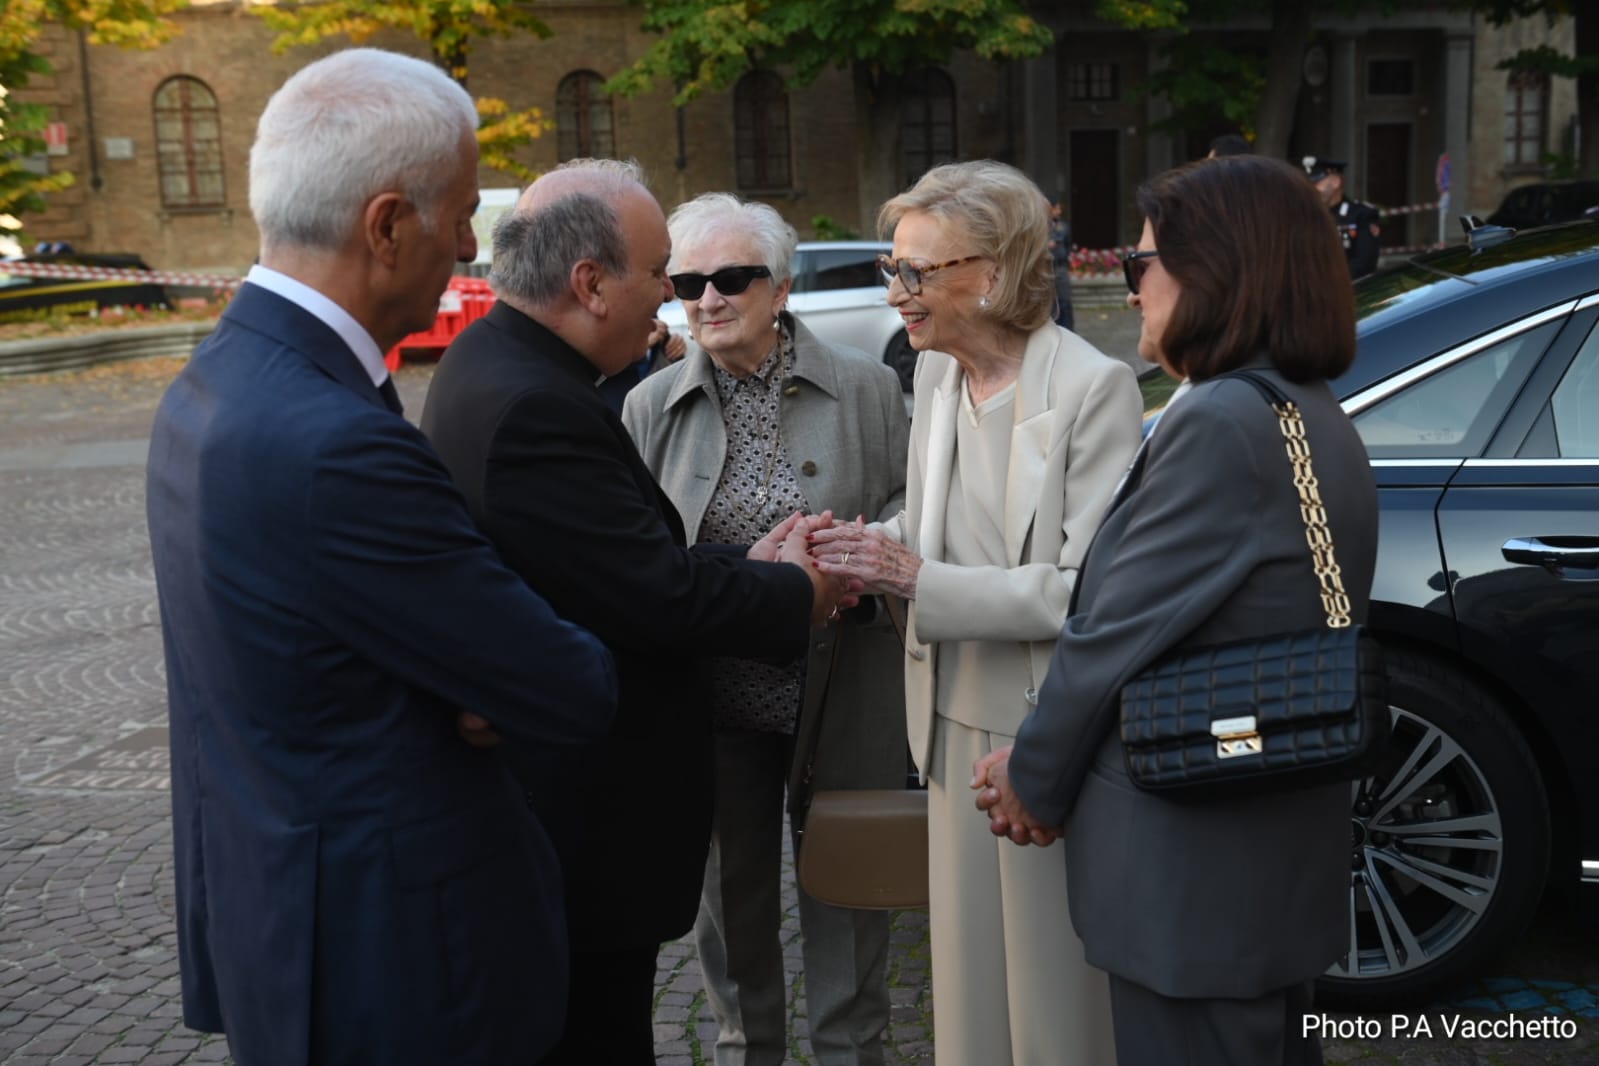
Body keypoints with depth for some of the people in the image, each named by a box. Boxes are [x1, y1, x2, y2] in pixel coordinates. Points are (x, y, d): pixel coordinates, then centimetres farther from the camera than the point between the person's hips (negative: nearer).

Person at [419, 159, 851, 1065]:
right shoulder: (535, 411, -27)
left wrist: (743, 565, 1)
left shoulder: (497, 362, 5)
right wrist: (799, 595, -9)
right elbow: (663, 600, -25)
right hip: (587, 819, -10)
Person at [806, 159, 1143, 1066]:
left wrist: (918, 579, -22)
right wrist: (877, 549, -4)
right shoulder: (936, 373, 6)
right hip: (958, 719, 7)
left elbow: (1091, 589, -22)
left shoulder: (1094, 387, -17)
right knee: (969, 981, 19)